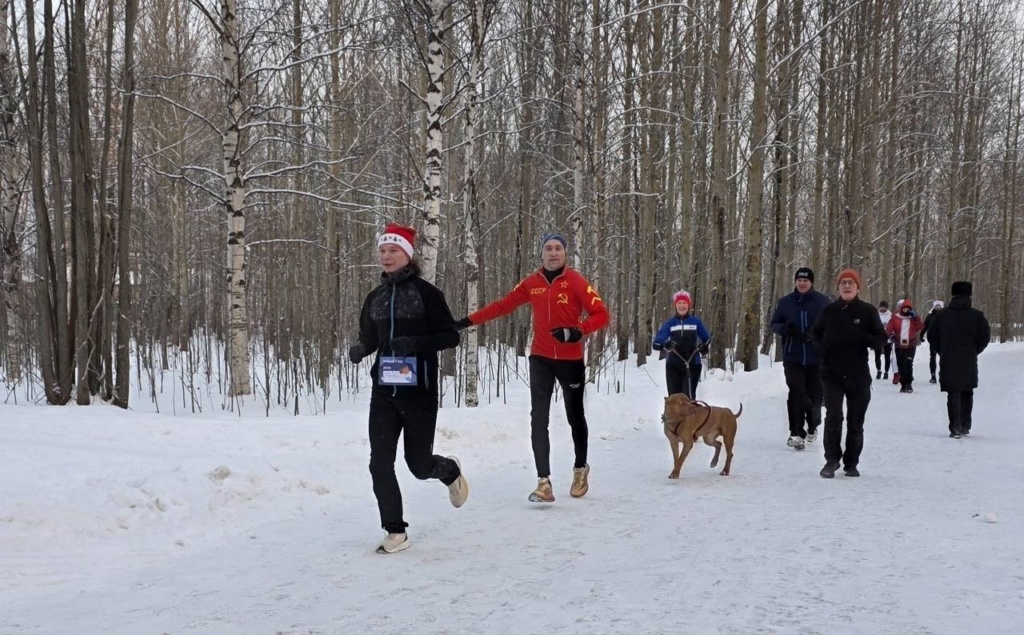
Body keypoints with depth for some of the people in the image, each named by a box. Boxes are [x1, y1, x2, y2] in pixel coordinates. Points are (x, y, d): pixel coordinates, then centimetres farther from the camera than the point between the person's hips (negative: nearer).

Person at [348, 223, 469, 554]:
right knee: (380, 464, -4)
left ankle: (450, 470, 40)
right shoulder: (375, 297, 10)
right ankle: (396, 532, 9)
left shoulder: (426, 292, -6)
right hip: (383, 392, 4)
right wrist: (359, 350, -5)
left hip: (418, 392, -4)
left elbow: (451, 336, -8)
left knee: (419, 465, 5)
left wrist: (415, 343, -23)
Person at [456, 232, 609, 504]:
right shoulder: (531, 283, 0)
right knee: (539, 418, -9)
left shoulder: (576, 282, -10)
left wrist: (577, 332, -28)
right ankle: (544, 481, -10)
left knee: (575, 417, 14)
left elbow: (601, 315, -13)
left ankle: (581, 468, 37)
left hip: (571, 360, -2)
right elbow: (503, 305, 6)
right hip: (541, 359, 2)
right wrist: (469, 320, 4)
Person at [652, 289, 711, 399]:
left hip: (692, 365, -1)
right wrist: (664, 344, -28)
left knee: (688, 397, -11)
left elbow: (706, 338, 16)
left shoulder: (696, 321, 4)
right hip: (673, 365, 1)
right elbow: (656, 343, -5)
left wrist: (704, 346, -8)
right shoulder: (669, 323, 2)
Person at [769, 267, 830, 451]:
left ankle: (812, 426, 36)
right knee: (796, 394, -10)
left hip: (816, 358, 0)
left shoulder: (823, 301, -3)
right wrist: (784, 329, -12)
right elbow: (775, 324, 11)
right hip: (793, 358, 1)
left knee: (814, 396, 10)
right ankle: (796, 433, -8)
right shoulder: (785, 302, 5)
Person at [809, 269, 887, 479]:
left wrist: (863, 339, -19)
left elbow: (881, 338, 2)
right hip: (831, 374, 0)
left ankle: (851, 463, 20)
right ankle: (831, 460, 1)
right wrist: (823, 345, -5)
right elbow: (815, 333, 17)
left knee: (856, 421, 8)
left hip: (858, 374, 0)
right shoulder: (829, 311, 4)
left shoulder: (867, 311, 0)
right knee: (833, 416, -11)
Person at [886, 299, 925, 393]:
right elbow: (889, 328, -3)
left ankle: (909, 383, -7)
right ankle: (903, 384, 18)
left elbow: (921, 327, -7)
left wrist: (916, 317, -15)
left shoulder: (914, 317, 5)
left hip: (911, 345, -2)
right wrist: (890, 335, -23)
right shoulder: (895, 317, 2)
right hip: (899, 345, 2)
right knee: (901, 365, 7)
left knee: (908, 363, -16)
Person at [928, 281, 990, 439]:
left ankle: (955, 428, -8)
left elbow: (932, 336, 1)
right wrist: (974, 352, 12)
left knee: (953, 394, 1)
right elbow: (985, 337, -4)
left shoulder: (942, 314, -1)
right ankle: (965, 426, 20)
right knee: (967, 393, 16)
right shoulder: (976, 315, -3)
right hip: (969, 361, 1)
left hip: (948, 361, -1)